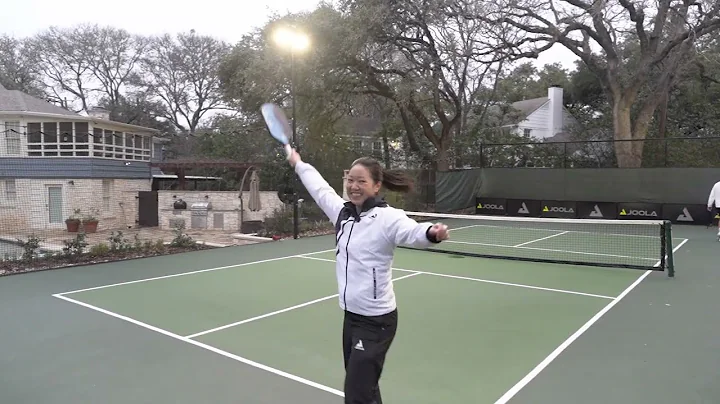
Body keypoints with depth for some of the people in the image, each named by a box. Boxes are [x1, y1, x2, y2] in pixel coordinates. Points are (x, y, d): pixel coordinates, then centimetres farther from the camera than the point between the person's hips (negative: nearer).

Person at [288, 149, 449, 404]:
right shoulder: (342, 211, 1)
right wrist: (299, 164, 32)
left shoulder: (386, 217, -19)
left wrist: (432, 233, -60)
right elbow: (320, 188, 18)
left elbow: (413, 232, -38)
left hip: (376, 320, -7)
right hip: (351, 315, 7)